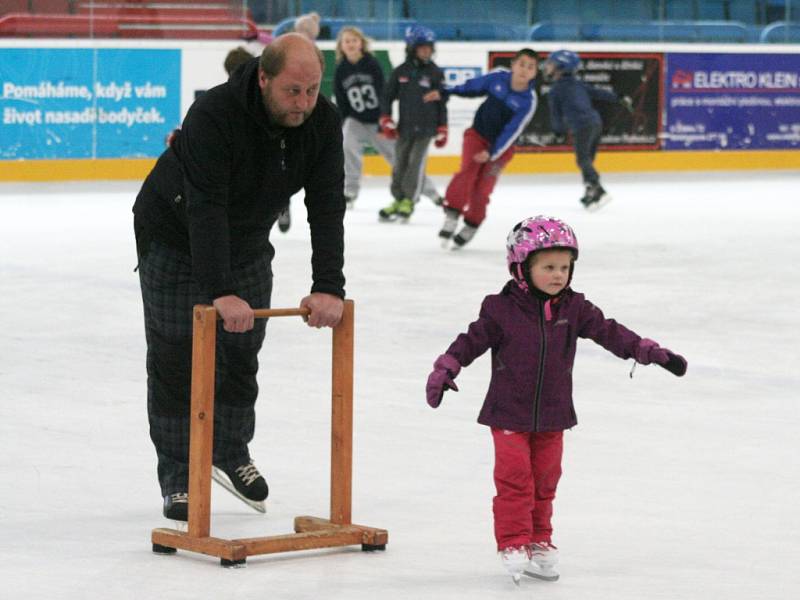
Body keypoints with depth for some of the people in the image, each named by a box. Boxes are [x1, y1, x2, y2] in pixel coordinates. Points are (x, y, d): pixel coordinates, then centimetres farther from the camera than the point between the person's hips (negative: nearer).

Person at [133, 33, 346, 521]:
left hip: (247, 242, 5)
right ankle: (179, 478, 6)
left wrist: (329, 289, -34)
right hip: (175, 237, -5)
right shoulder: (214, 115, -36)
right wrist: (221, 293, -50)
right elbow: (205, 208, -42)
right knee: (177, 358, -3)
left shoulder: (323, 122, -21)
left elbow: (327, 207, -23)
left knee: (242, 353, 10)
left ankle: (232, 452, 31)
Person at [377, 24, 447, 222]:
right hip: (405, 127, 2)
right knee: (399, 164, 5)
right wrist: (386, 120, 0)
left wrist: (442, 130, 1)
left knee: (416, 163, -7)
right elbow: (387, 96, 9)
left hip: (426, 128, -2)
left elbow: (442, 103, 3)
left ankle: (409, 200, 3)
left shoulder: (435, 73, 0)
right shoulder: (400, 72, 3)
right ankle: (398, 199, 17)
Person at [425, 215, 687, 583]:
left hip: (552, 414, 4)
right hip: (509, 412, -4)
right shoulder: (501, 309, -11)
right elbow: (472, 341, -6)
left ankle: (539, 543, 22)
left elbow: (609, 332, -2)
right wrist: (444, 370, -14)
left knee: (544, 481, 12)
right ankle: (513, 544, 1)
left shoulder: (574, 309, -2)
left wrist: (649, 352, -8)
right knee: (515, 479, -6)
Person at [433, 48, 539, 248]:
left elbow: (512, 132, -21)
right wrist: (446, 92, 9)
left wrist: (492, 153, -27)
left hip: (500, 147, -1)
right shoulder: (499, 77, -12)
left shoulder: (528, 102, -19)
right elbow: (473, 87, 6)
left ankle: (470, 227, 12)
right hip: (477, 134, 1)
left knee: (482, 187, -6)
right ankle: (452, 217, -21)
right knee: (467, 172, -20)